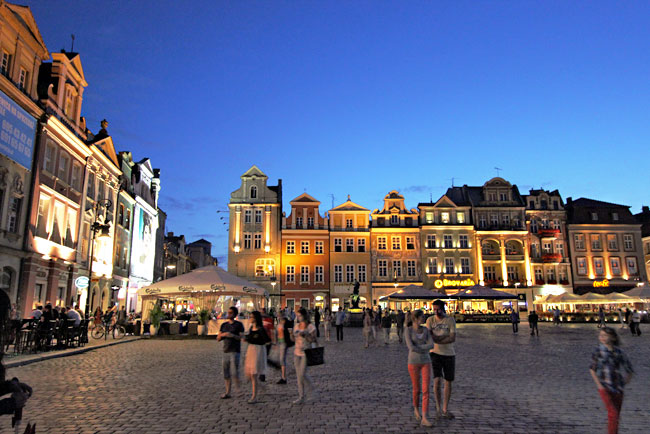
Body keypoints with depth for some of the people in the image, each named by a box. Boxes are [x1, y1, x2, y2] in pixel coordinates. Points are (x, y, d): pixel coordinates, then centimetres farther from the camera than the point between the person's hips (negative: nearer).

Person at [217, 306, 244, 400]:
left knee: (234, 373, -12)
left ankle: (239, 389, 9)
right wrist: (222, 335, -9)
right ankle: (227, 393, 16)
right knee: (226, 374, 7)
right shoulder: (224, 325, 13)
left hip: (235, 352, -5)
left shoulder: (239, 325, -1)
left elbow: (242, 338, -6)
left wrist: (232, 335, -20)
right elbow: (218, 338, 13)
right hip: (226, 352, 5)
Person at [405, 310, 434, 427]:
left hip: (426, 362, 3)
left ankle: (424, 419, -8)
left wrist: (418, 347, -17)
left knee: (426, 390, -9)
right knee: (416, 389, 8)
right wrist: (424, 350, -10)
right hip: (413, 362, -3)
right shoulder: (408, 330, -10)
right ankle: (416, 409, 37)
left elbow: (431, 345, -8)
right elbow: (411, 347, -20)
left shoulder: (425, 329, 4)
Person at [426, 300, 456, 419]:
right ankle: (438, 407, 7)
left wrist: (437, 339, -16)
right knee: (437, 380, -12)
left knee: (448, 382, 7)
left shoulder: (451, 320, -6)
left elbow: (453, 339, -13)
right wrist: (445, 336, -17)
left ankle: (445, 409, 22)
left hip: (449, 354, 1)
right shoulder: (430, 320, -2)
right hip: (435, 353, -1)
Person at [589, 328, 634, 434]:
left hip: (617, 389, 3)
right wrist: (599, 385, -7)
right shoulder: (598, 350, -5)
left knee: (616, 415, 11)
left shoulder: (618, 352, -1)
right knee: (613, 413, -12)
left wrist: (623, 384, 3)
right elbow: (592, 369, 0)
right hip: (604, 388, -3)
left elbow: (629, 370, 9)